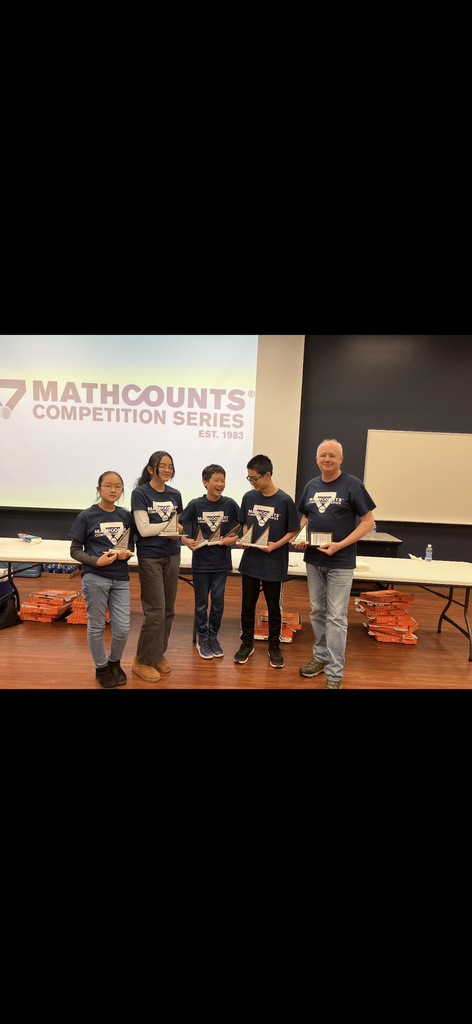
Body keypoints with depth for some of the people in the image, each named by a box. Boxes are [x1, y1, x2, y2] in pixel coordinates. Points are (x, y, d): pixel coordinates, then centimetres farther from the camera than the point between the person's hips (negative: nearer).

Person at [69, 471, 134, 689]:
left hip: (120, 578, 3)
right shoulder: (86, 516, -5)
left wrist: (126, 553, -10)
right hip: (94, 577, -3)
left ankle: (115, 662, 33)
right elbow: (75, 551, -2)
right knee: (96, 626, 10)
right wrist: (97, 561, -18)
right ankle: (101, 667, 32)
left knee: (122, 628, 5)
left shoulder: (125, 516, 5)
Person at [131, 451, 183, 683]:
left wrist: (176, 532, -10)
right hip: (150, 557, -5)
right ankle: (143, 661, 15)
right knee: (155, 611, -4)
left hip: (172, 555, 5)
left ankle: (159, 654, 29)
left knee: (168, 609, 11)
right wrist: (169, 524, -10)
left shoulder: (175, 494, 8)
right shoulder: (140, 493, -7)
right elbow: (144, 529, -13)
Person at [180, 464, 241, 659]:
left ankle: (213, 637, 30)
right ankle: (202, 638, 28)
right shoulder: (195, 504, -6)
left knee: (218, 602, 11)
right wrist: (186, 541, -16)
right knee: (201, 603, 10)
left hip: (221, 562, 1)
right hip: (201, 561, -1)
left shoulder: (229, 504, -3)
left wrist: (235, 538, -11)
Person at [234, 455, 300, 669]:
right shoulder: (249, 497, 0)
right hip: (250, 561, 3)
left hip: (274, 564, -3)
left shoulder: (284, 500, -11)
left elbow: (293, 531, -5)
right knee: (247, 605, 14)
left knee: (274, 608, 12)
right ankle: (247, 643, 33)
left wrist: (276, 545, -18)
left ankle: (274, 647, 30)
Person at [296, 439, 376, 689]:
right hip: (313, 559, 5)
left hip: (340, 562, -5)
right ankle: (321, 656, 33)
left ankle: (334, 673, 10)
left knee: (336, 617, -1)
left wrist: (340, 545, -18)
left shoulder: (353, 485, -8)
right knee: (317, 612, 15)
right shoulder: (311, 485, 7)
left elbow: (368, 521, -8)